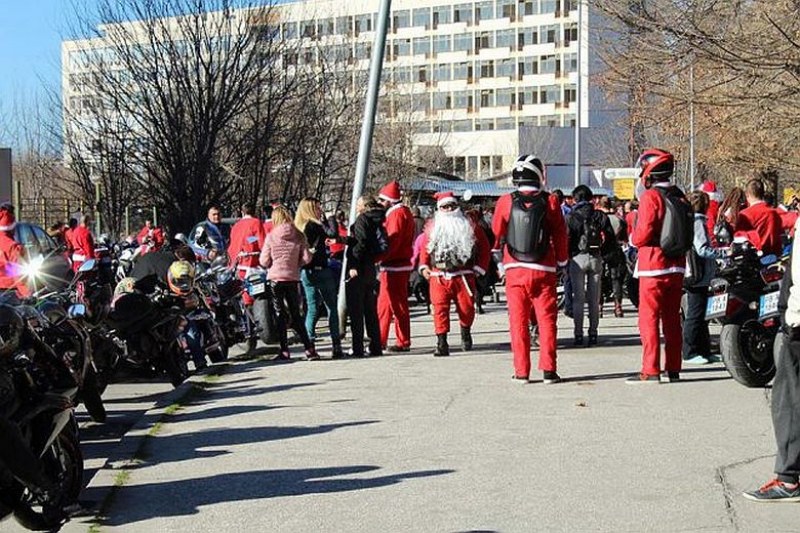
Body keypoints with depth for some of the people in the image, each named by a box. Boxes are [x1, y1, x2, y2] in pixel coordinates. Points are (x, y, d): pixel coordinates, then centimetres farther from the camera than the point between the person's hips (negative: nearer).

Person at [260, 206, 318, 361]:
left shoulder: (271, 236, -8)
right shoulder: (299, 236, -2)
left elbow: (264, 261, -7)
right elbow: (306, 258, -5)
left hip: (275, 279, -2)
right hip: (293, 279, 2)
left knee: (280, 315, 6)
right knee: (296, 315, 11)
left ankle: (284, 351, 3)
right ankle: (309, 349, 3)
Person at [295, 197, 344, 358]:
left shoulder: (298, 227, 8)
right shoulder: (315, 226, -13)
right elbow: (333, 234, -23)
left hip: (305, 273, 7)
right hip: (321, 271, -7)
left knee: (312, 309, 12)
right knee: (332, 308, 2)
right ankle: (336, 347, 0)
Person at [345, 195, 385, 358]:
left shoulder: (362, 219, -9)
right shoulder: (377, 220, 13)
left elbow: (361, 242, -20)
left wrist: (353, 264, -22)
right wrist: (346, 240, 22)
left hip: (358, 270, -8)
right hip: (371, 268, 8)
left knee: (356, 311, -3)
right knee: (370, 310, 13)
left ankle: (358, 348, -3)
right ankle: (376, 347, 15)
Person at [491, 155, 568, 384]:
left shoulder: (506, 202, -4)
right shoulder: (550, 202, -5)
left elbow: (497, 233, 10)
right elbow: (560, 235, 3)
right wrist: (561, 262, 17)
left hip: (515, 270, 1)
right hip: (544, 270, -1)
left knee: (518, 321, 7)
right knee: (546, 319, 6)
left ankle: (521, 371, 8)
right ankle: (548, 370, 4)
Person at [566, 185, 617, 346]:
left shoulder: (571, 217, -5)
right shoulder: (600, 216, 5)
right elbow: (611, 240, 2)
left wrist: (568, 255, 6)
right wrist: (601, 252, 14)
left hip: (577, 258, -3)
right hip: (596, 259, 3)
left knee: (578, 298, 2)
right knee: (594, 299, 8)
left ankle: (578, 335, 0)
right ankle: (593, 334, 9)